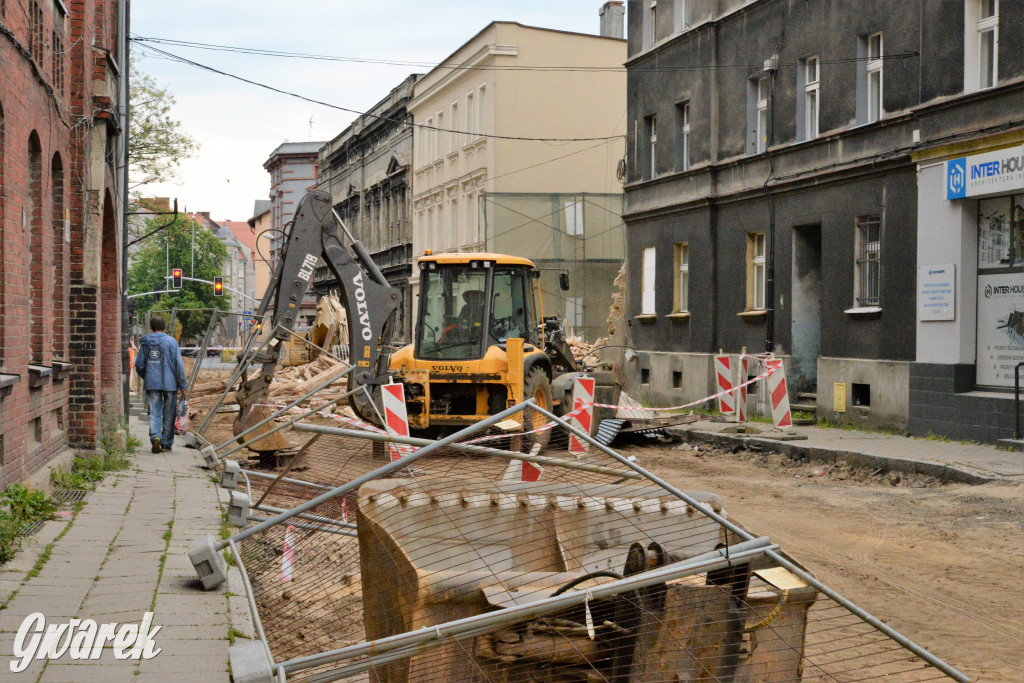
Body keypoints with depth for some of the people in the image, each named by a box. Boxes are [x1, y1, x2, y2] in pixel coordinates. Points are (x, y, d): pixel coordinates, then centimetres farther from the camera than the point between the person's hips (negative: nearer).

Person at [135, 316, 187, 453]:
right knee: (168, 415, 8)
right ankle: (166, 443, 12)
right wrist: (183, 385, -1)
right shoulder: (171, 341, -3)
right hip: (169, 383, -1)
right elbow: (179, 365, -6)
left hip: (151, 384, 1)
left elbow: (139, 365, 7)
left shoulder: (145, 342, 4)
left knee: (154, 413, 2)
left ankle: (155, 436, -22)